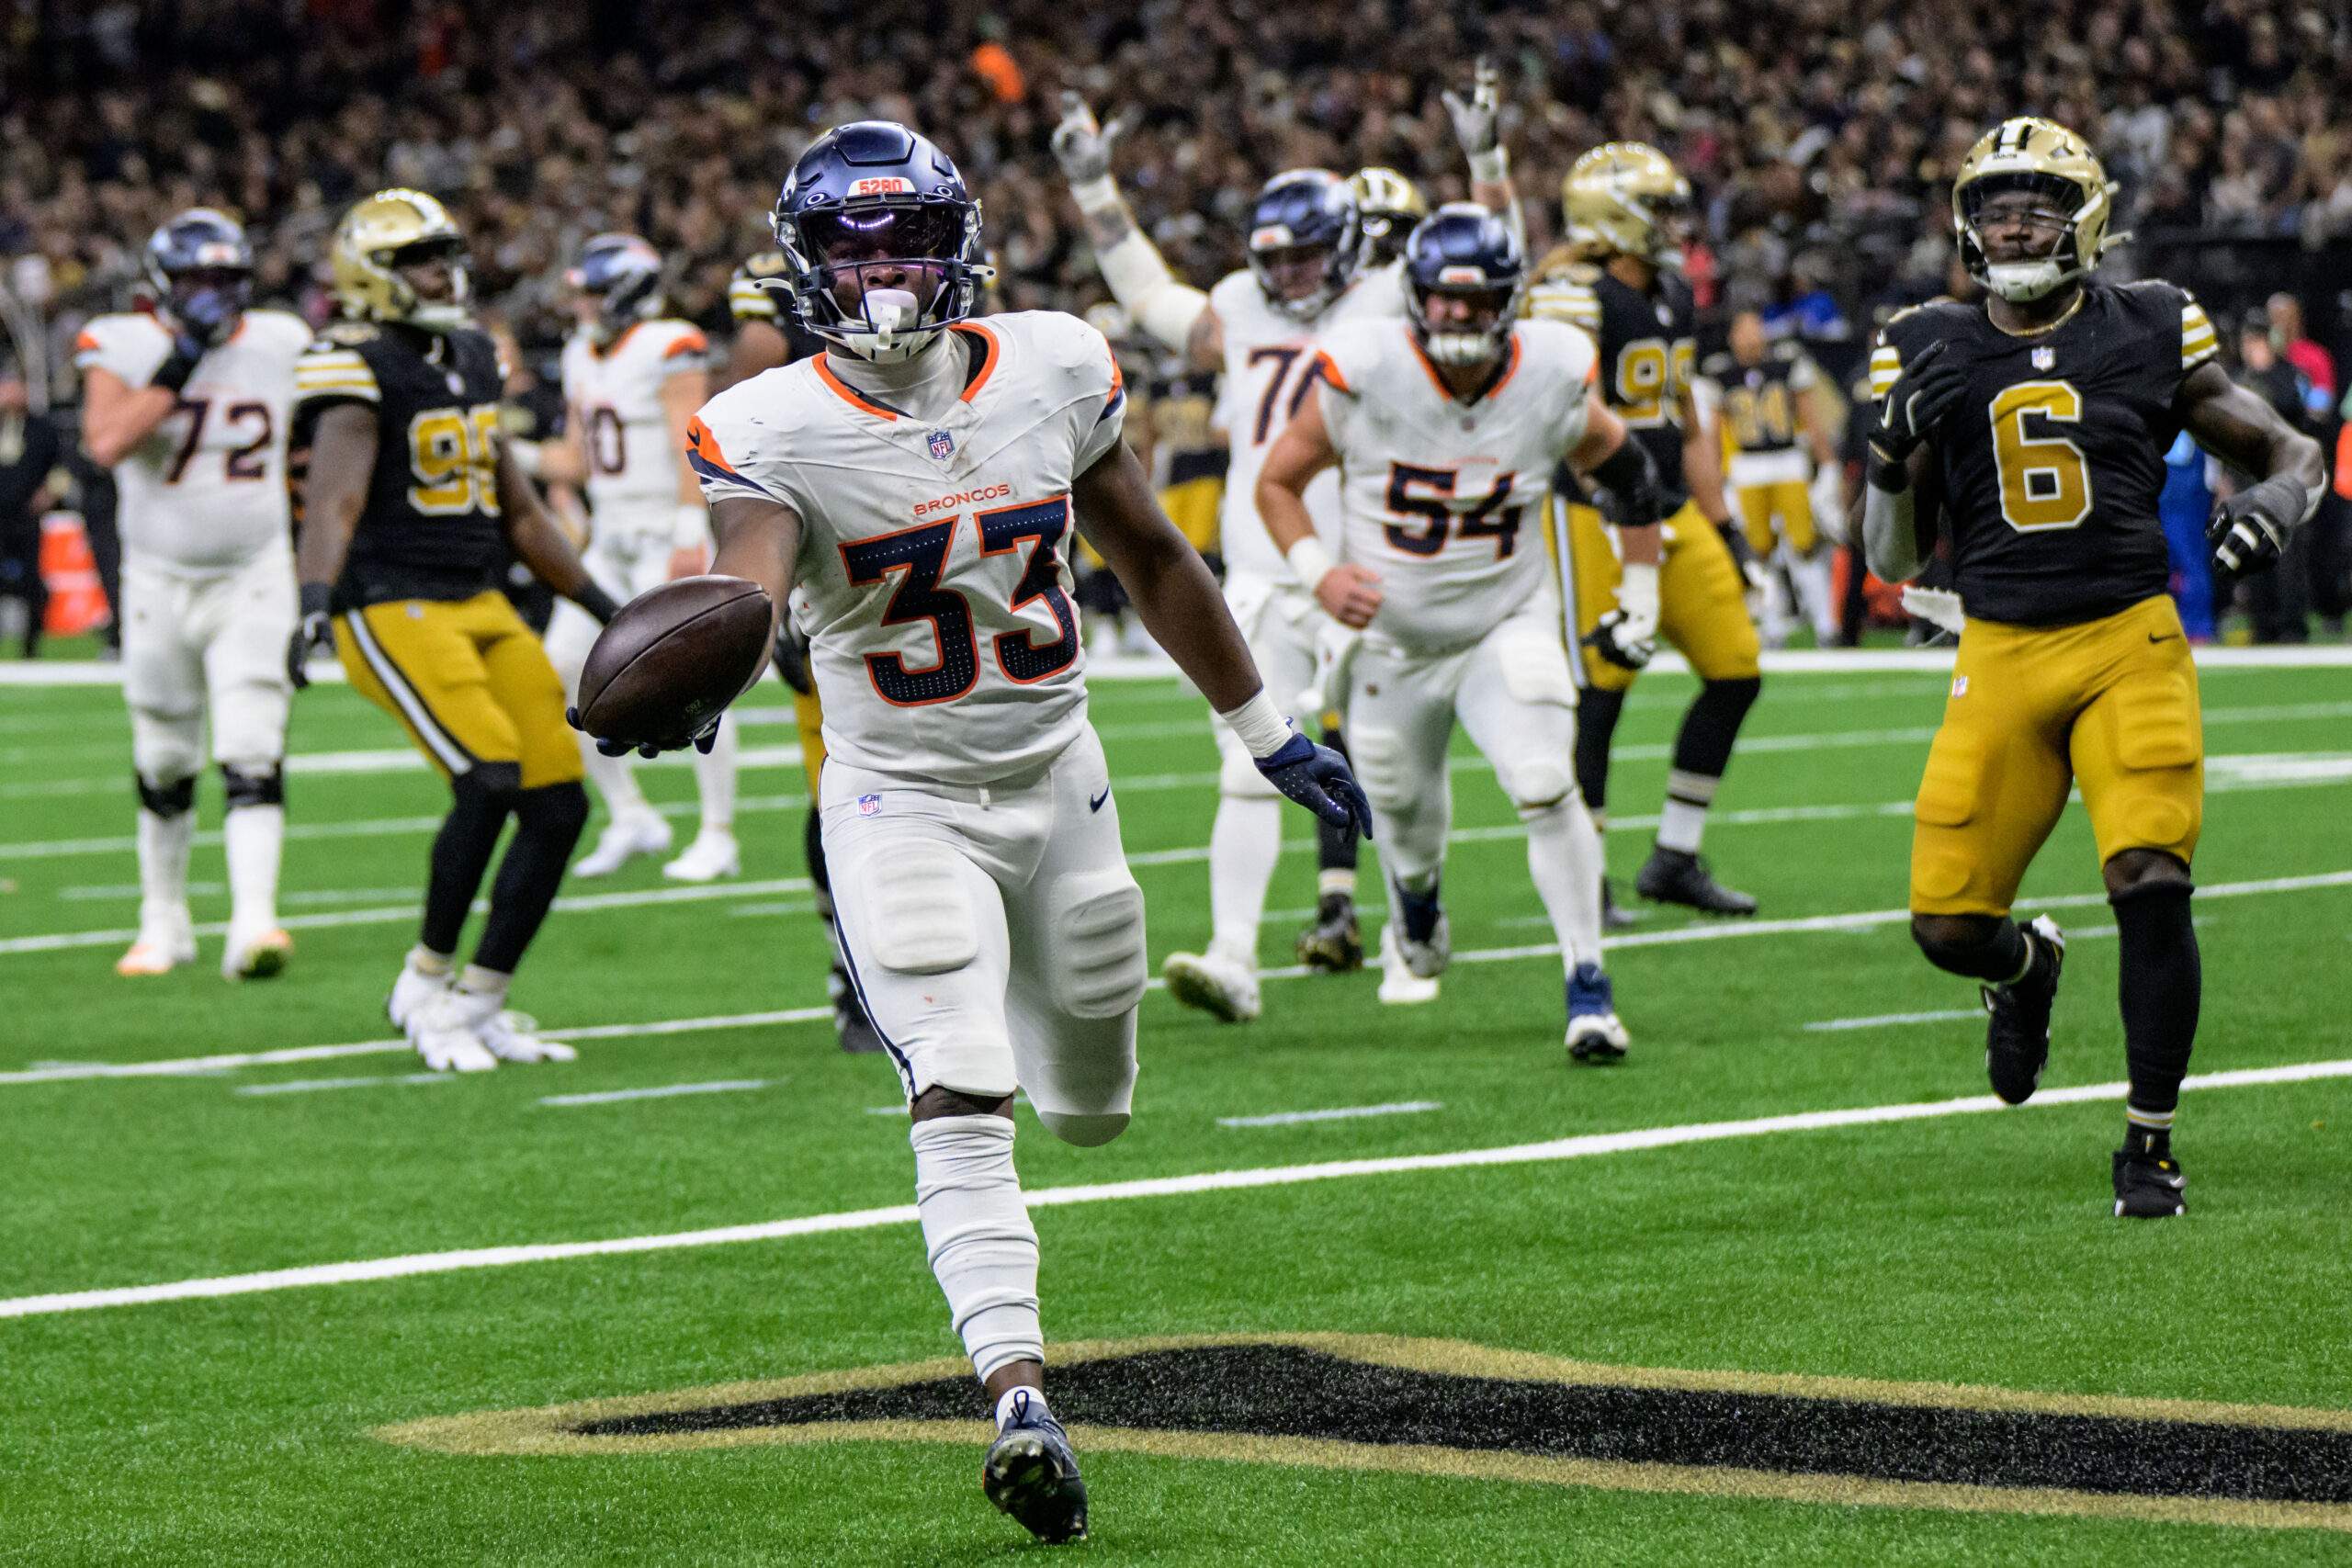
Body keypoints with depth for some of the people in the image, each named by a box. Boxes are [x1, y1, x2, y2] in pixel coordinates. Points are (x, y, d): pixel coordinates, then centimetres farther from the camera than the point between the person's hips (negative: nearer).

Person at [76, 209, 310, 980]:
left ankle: (253, 924, -21)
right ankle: (164, 922, 29)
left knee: (253, 757, -14)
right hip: (160, 583, 0)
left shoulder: (278, 345, -1)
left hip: (254, 581, 0)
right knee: (165, 768, 11)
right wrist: (180, 364, -28)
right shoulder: (123, 348, -10)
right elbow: (106, 443, -28)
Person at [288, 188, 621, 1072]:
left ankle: (477, 1005, 13)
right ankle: (426, 983, -5)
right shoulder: (359, 371, -11)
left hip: (482, 605, 8)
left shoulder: (472, 360, 15)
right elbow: (335, 499, -26)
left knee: (560, 805, 2)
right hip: (393, 612, -8)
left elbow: (517, 509, 23)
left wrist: (604, 606, 25)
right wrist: (314, 602, -42)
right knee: (489, 781, -23)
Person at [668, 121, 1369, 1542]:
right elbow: (748, 585, -33)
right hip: (903, 800, -4)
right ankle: (1017, 1390, -25)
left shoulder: (1054, 370, -4)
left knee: (1091, 1105, 17)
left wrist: (1269, 733, 14)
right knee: (962, 1103, -20)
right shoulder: (777, 430, -15)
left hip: (1059, 781, 4)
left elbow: (1152, 556, 8)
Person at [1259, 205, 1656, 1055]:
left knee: (1545, 786, -22)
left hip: (1507, 626, -1)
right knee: (1404, 815, 15)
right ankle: (1415, 920, 52)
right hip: (1390, 640, 1)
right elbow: (1278, 481, -4)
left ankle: (1587, 984, -13)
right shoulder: (1362, 376, -18)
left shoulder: (1551, 384, -13)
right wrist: (1319, 572, -19)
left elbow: (1628, 472, 7)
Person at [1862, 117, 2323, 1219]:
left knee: (2152, 887, -18)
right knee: (1948, 928, -3)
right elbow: (1893, 562, 9)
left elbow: (2291, 452, 12)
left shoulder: (2148, 335, 4)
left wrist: (2273, 506, -10)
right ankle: (2028, 965, 36)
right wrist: (1892, 457, -10)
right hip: (2000, 658, 2)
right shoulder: (1932, 356, 7)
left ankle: (2150, 1146, -2)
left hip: (2131, 643, -2)